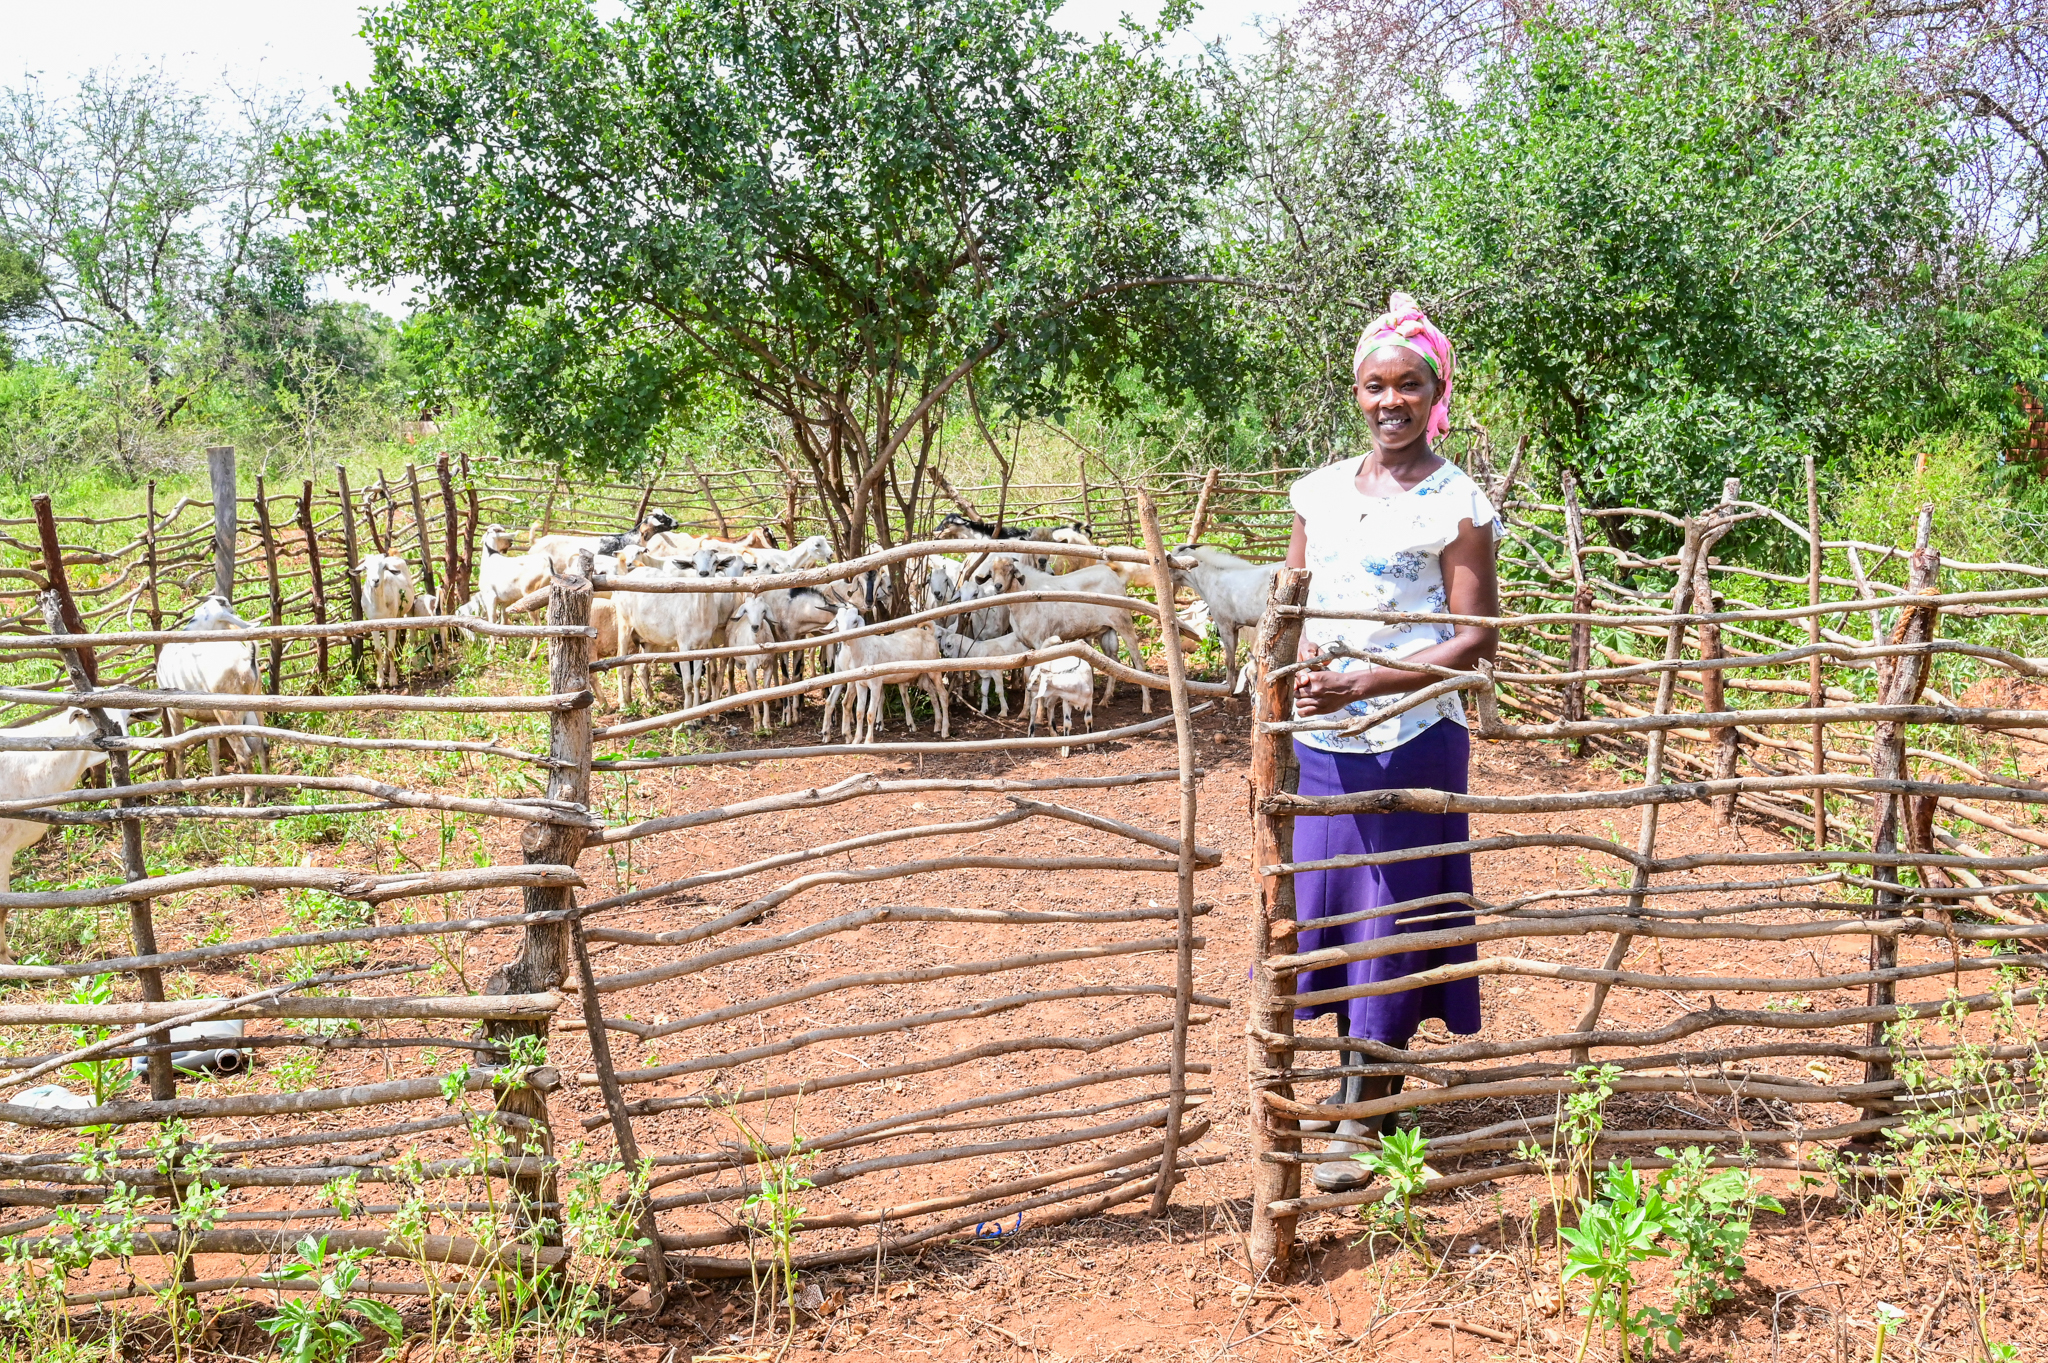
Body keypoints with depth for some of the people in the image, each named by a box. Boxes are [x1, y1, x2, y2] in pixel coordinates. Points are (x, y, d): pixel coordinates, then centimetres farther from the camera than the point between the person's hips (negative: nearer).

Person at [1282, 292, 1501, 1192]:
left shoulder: (1456, 505, -6)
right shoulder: (1321, 491, 10)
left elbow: (1474, 640, -10)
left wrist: (1365, 684, -20)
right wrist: (1297, 667, -6)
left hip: (1410, 738, -5)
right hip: (1319, 738, 5)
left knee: (1390, 912, 2)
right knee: (1322, 899, 10)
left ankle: (1357, 1121, 11)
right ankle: (1367, 1074, 31)